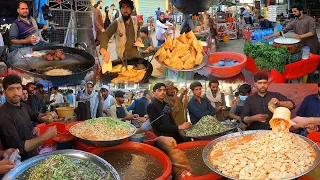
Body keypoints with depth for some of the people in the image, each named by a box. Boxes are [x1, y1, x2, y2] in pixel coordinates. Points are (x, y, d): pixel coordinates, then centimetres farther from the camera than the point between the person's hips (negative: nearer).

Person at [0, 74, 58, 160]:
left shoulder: (23, 106, 0)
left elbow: (35, 115, 21)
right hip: (20, 162, -7)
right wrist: (45, 136, -28)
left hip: (33, 155, 7)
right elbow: (18, 147, -28)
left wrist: (46, 114, 0)